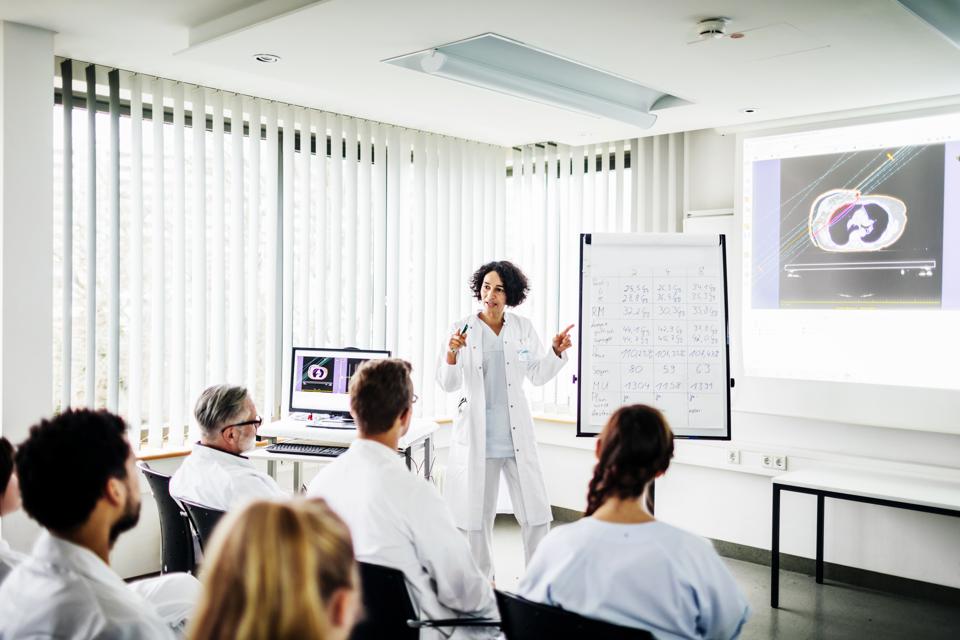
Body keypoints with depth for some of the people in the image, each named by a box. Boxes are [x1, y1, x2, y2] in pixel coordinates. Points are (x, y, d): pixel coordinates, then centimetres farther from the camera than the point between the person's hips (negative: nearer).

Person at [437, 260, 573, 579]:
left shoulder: (523, 328, 4)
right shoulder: (463, 329, -3)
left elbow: (538, 375, 11)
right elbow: (448, 384, -5)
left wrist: (556, 351, -5)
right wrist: (451, 354, -23)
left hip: (517, 433, 2)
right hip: (477, 434, -2)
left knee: (536, 514, 4)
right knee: (478, 513, 9)